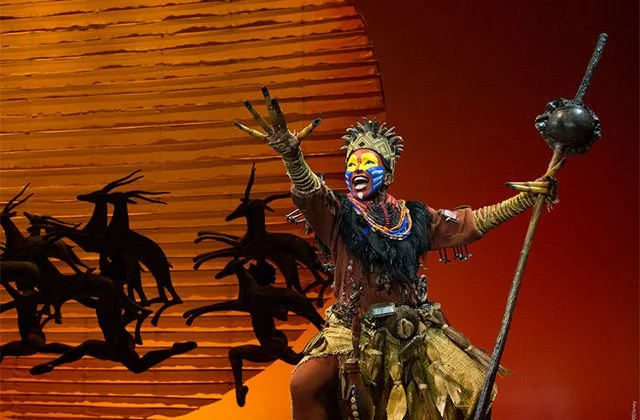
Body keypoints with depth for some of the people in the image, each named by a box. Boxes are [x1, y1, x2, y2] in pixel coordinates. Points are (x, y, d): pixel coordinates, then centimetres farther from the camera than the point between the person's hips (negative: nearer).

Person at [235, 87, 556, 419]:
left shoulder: (414, 217, 9)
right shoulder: (338, 215, 1)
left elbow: (475, 221, 15)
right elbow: (307, 191, -19)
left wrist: (527, 199, 11)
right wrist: (291, 155, -40)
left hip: (411, 331, 3)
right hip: (353, 331, -2)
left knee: (474, 388, -4)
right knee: (304, 386, -25)